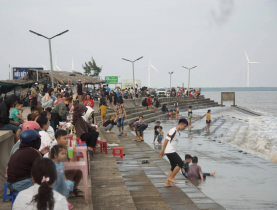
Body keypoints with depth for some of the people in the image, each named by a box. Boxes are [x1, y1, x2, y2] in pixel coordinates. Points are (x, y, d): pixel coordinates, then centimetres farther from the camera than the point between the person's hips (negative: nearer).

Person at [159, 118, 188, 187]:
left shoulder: (178, 133, 17)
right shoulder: (173, 131, -13)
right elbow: (166, 140, -16)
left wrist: (164, 151, 21)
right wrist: (162, 151, -16)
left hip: (172, 152, 10)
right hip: (170, 151, -10)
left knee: (174, 167, 9)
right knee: (180, 163, -12)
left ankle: (167, 183, 10)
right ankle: (171, 177, -4)